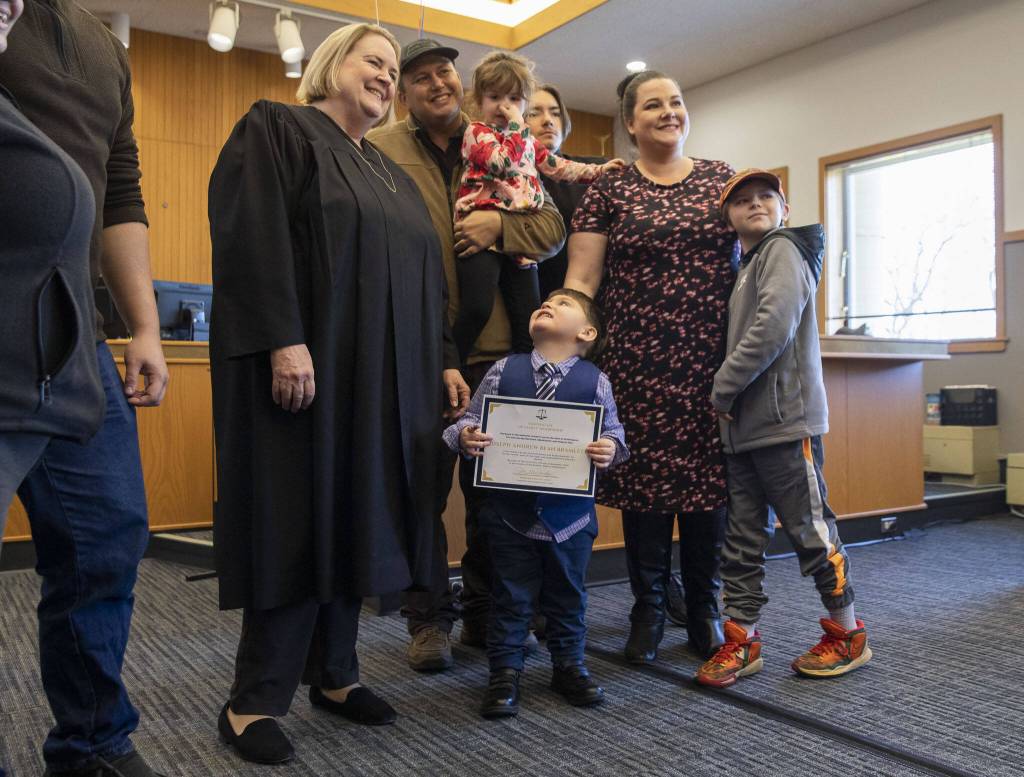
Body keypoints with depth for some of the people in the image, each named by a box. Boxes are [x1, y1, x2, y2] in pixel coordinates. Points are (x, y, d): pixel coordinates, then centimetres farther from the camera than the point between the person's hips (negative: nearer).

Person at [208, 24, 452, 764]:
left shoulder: (391, 173, 24)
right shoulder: (274, 129, 2)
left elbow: (423, 279, 22)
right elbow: (254, 236, -13)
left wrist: (440, 366, 15)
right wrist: (284, 341, -24)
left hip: (385, 381, 7)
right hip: (307, 366, -7)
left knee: (355, 519, 8)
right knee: (299, 523, -6)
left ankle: (333, 673, 20)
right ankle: (253, 702, 7)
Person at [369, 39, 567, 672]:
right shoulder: (381, 150, 4)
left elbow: (553, 228, 12)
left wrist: (501, 226, -9)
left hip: (493, 346, 3)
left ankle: (487, 614, 26)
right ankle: (430, 619, 20)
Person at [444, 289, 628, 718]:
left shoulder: (594, 380, -4)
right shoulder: (503, 371, -2)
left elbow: (612, 431, -1)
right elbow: (471, 417, 2)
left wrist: (610, 450, -22)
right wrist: (466, 436, -19)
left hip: (570, 511, 1)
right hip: (510, 510, 0)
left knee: (567, 594, 17)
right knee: (511, 595, 10)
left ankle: (569, 664, 35)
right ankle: (505, 671, 24)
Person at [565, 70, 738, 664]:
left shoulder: (721, 179, 12)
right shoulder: (609, 192, 6)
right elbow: (580, 280, 0)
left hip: (713, 359, 2)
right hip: (639, 363, -1)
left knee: (710, 477, 3)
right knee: (645, 479, 2)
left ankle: (705, 609, 21)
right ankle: (648, 611, 18)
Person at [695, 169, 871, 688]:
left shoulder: (783, 249, -7)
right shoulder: (745, 267, 19)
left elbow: (775, 325, -20)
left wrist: (723, 388, -15)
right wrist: (727, 402, 6)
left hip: (785, 421, -8)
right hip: (743, 427, 9)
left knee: (810, 528, 3)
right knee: (742, 536, 11)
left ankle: (848, 635, 20)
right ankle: (741, 639, 20)